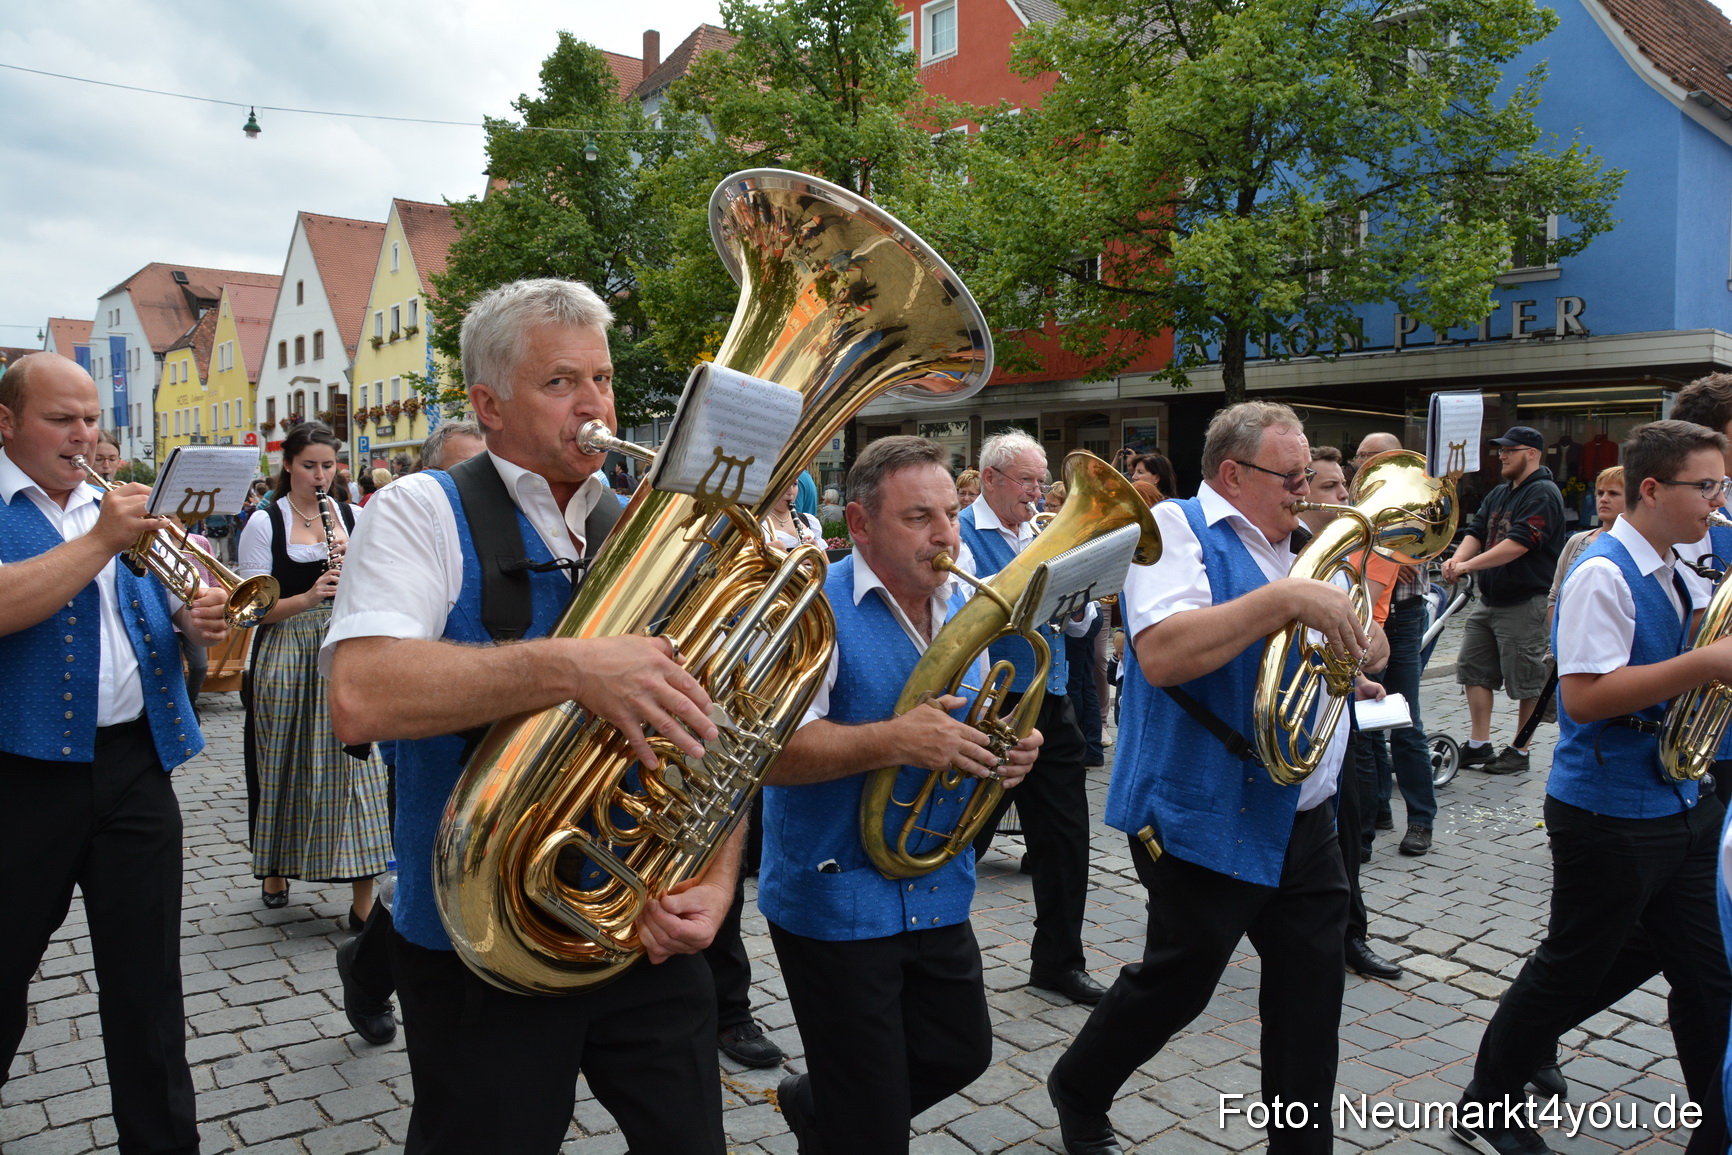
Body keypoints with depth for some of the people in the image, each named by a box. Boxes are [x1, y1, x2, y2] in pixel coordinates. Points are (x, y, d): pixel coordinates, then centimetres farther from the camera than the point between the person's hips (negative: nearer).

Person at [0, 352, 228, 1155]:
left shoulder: (118, 504, 13)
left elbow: (159, 602, 18)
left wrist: (193, 617, -4)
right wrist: (103, 540, -19)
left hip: (137, 763, 5)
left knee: (147, 979, 11)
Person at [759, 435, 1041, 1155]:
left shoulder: (962, 611, 6)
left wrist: (1006, 751, -4)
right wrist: (891, 740, -35)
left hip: (939, 897, 7)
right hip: (835, 900, -7)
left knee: (962, 1054, 20)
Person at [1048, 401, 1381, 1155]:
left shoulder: (1297, 546, 11)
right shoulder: (1176, 529, -11)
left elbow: (1363, 650, 21)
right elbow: (1162, 654, -29)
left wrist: (1364, 644, -3)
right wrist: (1286, 599, -30)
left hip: (1301, 817, 7)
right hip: (1207, 817, -7)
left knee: (1312, 985, 12)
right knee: (1176, 987, 9)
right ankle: (1078, 1094, 35)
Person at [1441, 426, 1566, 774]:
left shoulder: (1543, 494, -12)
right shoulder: (1498, 494, 16)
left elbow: (1518, 544, -22)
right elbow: (1476, 533, 9)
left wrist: (1469, 565, -23)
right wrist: (1455, 560, -11)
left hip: (1526, 602, -9)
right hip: (1489, 599, 9)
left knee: (1527, 681, 2)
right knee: (1475, 670, 8)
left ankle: (1520, 752, 12)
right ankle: (1478, 745, 15)